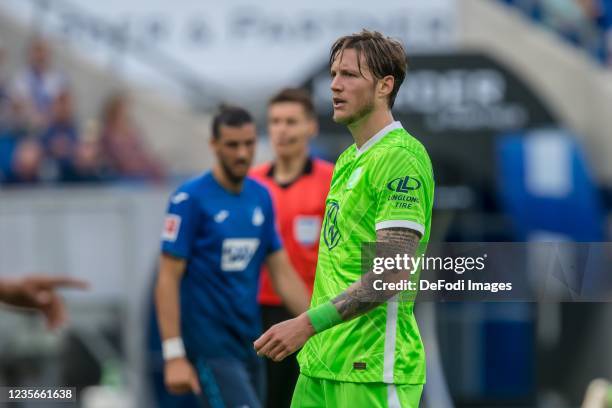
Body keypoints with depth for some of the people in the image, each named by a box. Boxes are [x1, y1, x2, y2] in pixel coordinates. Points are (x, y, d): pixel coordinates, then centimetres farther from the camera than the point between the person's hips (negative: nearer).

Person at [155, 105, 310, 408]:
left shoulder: (261, 198, 10)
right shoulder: (190, 199, -9)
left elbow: (282, 273, 13)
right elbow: (168, 279, -11)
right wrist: (174, 355, -17)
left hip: (250, 345, 7)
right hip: (210, 347, -7)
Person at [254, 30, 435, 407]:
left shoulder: (400, 157, -13)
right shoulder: (347, 160, 17)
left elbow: (395, 272, -21)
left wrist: (309, 324, -22)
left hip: (373, 367, -9)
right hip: (321, 362, 9)